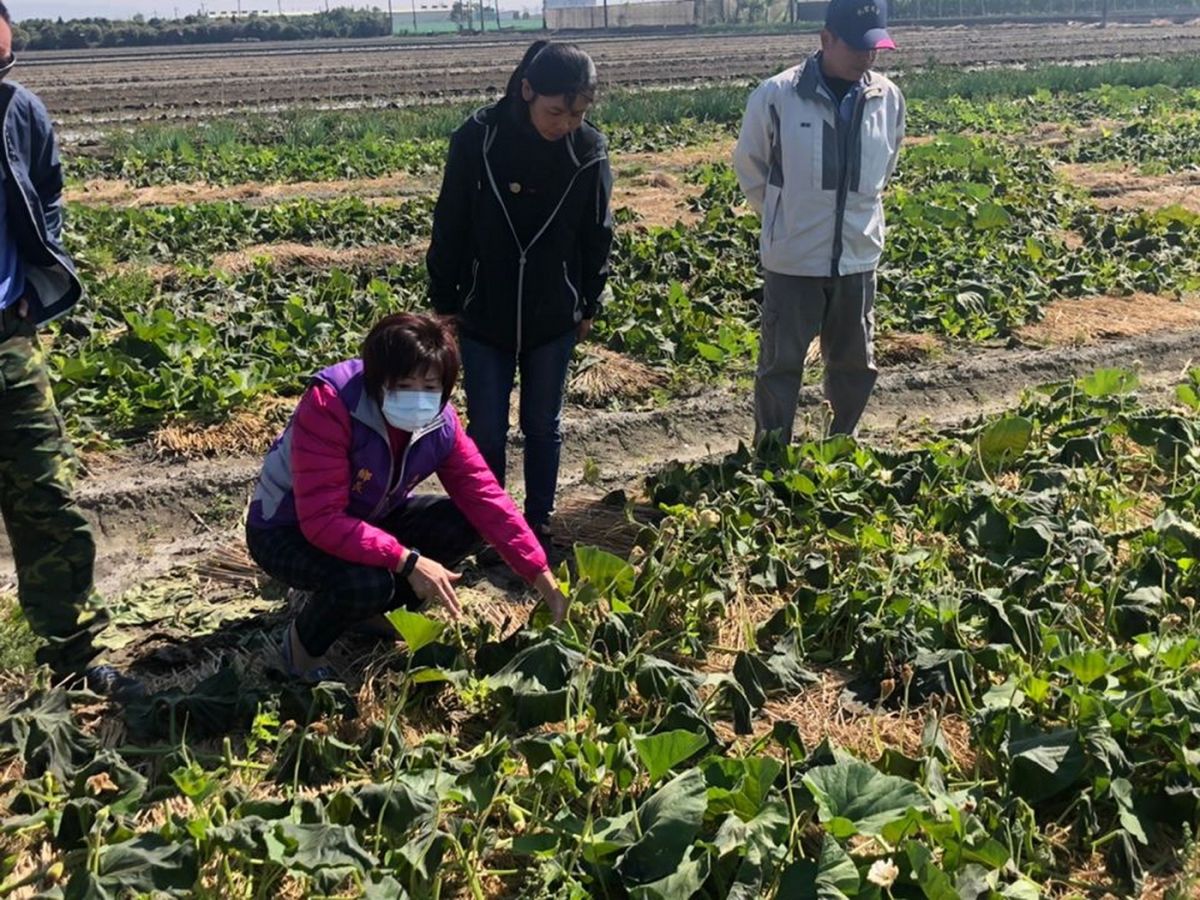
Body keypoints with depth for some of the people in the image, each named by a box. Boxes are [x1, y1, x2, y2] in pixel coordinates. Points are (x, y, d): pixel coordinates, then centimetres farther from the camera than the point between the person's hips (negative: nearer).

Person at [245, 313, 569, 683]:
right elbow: (322, 520, -37)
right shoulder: (329, 406, -33)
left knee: (462, 525, -13)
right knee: (367, 581, -35)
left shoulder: (440, 421, -15)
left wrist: (544, 581, -17)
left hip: (368, 520, 6)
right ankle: (304, 642, -1)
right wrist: (407, 561, -41)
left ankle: (372, 611, 8)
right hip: (287, 530, -6)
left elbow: (485, 499, -12)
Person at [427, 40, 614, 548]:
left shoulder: (589, 151, -9)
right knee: (485, 431, 6)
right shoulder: (477, 139, -14)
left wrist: (589, 306, 9)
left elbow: (597, 237, 4)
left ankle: (538, 525, 30)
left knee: (543, 427, 13)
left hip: (553, 319, 1)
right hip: (483, 317, -1)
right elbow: (449, 229, -5)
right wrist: (444, 304, 0)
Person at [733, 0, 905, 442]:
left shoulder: (889, 99, -4)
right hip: (792, 260, -4)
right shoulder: (776, 96, -14)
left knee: (856, 365, 16)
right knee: (780, 365, 6)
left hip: (858, 258, 4)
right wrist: (785, 220, 8)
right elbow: (749, 166, 2)